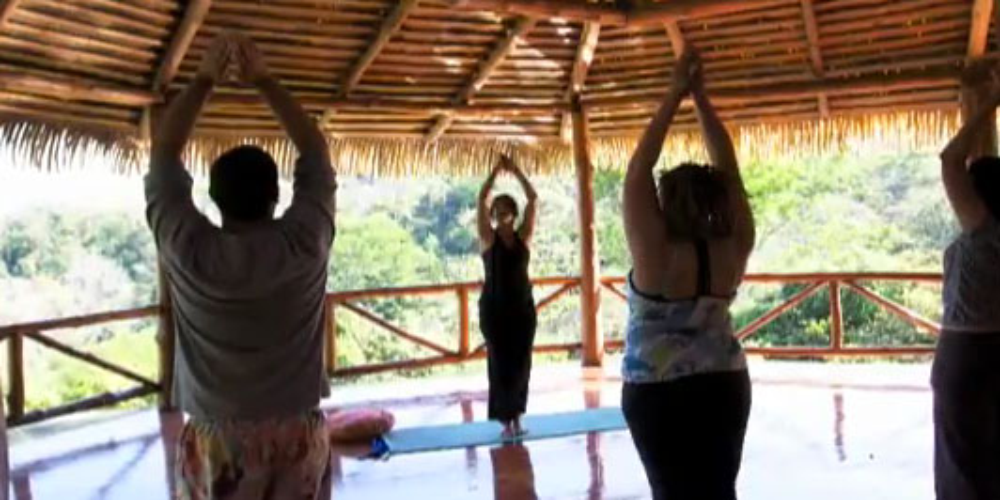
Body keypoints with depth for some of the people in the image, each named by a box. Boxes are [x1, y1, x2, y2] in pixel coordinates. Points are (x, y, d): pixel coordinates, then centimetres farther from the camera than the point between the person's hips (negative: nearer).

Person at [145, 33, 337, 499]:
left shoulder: (187, 250, -12)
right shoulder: (305, 243, -12)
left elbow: (163, 154, 1)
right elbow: (316, 152, 2)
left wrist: (203, 79, 4)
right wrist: (264, 80, 3)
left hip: (214, 440, 0)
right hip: (297, 434, 1)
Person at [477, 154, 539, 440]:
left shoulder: (523, 236, 3)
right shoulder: (488, 238, -2)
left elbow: (533, 200, -3)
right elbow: (482, 200, -11)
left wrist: (516, 171, -4)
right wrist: (497, 170, -9)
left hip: (523, 306, 3)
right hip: (494, 307, -2)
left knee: (521, 362, 6)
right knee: (500, 362, 0)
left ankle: (516, 416, 18)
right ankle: (505, 420, 5)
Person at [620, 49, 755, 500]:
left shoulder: (657, 254, -20)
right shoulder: (733, 249, -9)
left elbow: (637, 171, -19)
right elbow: (728, 170, -2)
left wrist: (676, 94, -14)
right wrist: (700, 97, -2)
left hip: (658, 394, -4)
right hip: (725, 386, 4)